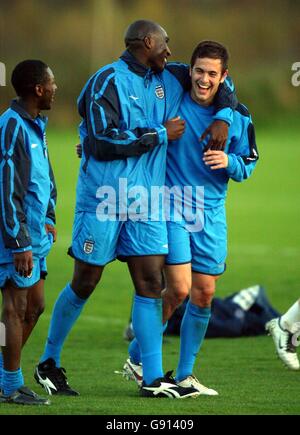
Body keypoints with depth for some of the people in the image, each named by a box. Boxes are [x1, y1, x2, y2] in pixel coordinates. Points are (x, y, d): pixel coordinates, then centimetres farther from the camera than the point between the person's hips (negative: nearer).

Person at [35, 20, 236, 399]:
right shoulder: (109, 81, -11)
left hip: (145, 205, 6)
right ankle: (48, 362, 19)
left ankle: (153, 379, 0)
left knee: (151, 283, 0)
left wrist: (222, 118, 11)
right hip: (104, 201, -6)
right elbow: (103, 142, -21)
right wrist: (160, 135, -14)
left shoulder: (167, 80, 11)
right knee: (84, 284, 2)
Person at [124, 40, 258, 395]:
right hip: (172, 207, -4)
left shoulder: (239, 116, 1)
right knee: (179, 289, -13)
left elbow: (247, 166, 8)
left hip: (211, 213, 4)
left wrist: (229, 161, -13)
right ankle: (135, 358, 6)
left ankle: (184, 376, 17)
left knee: (204, 295, 4)